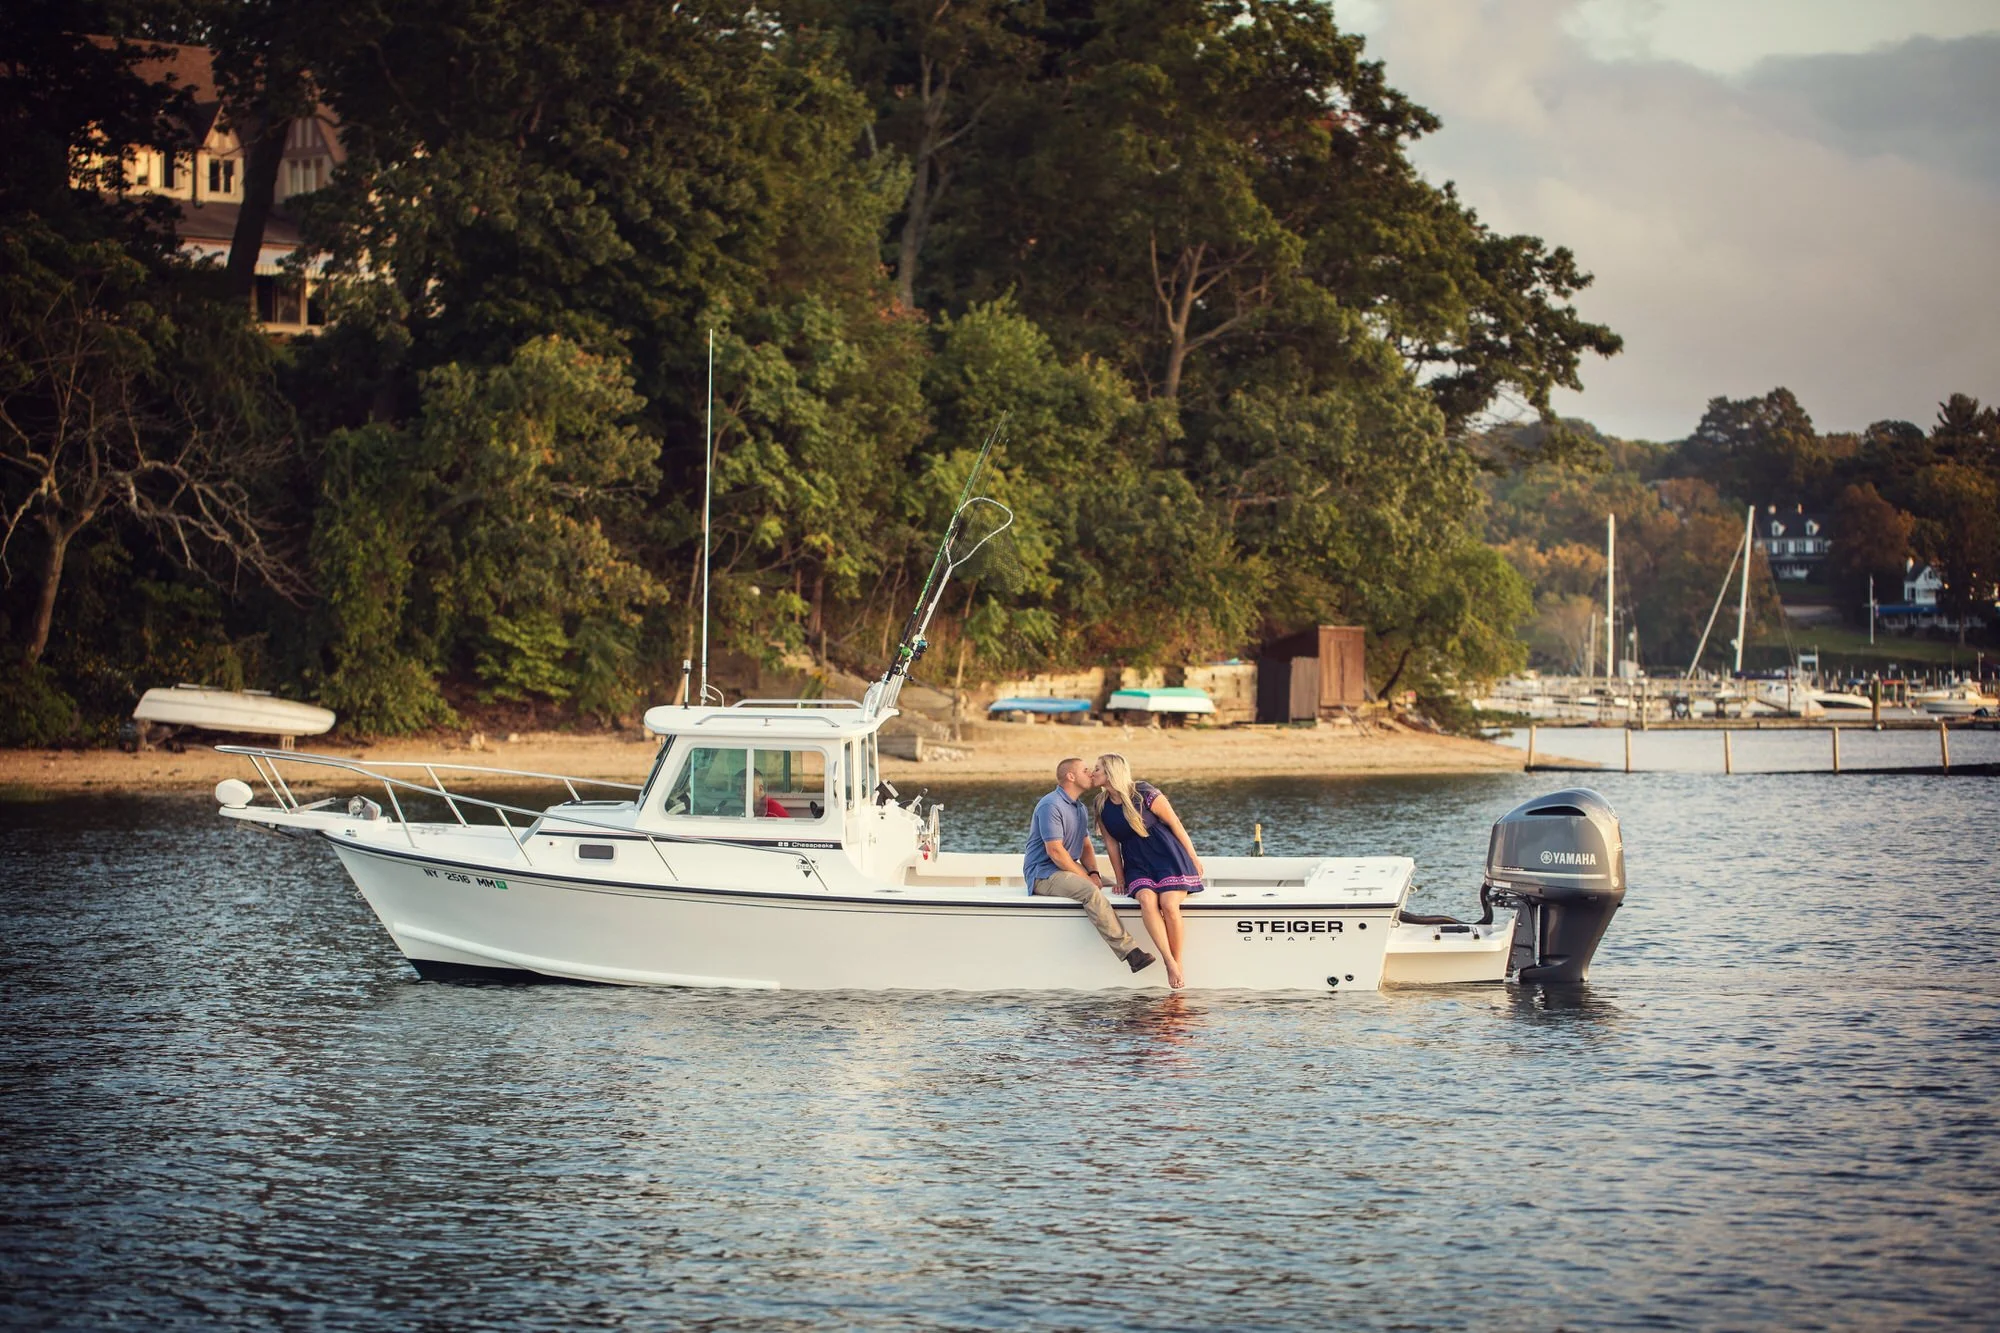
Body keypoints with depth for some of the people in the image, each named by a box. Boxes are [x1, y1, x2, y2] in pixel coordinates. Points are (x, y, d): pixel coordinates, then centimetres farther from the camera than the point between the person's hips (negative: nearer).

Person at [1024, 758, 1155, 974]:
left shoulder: (1080, 808, 17)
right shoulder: (1051, 806, -17)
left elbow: (1086, 846, 19)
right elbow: (1055, 851, -23)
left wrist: (1094, 873, -2)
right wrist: (1086, 877, -18)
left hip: (1068, 868, 11)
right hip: (1044, 873, -11)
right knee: (1090, 891, -33)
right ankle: (1129, 951, -40)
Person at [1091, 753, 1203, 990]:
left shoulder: (1145, 794, -10)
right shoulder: (1102, 809, 6)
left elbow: (1175, 824, -4)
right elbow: (1112, 844, 11)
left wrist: (1193, 859, 0)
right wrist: (1120, 881, 9)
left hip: (1168, 857, -4)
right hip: (1137, 865, 4)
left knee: (1169, 904, -28)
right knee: (1146, 899, -29)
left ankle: (1180, 966, -16)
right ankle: (1169, 962, -31)